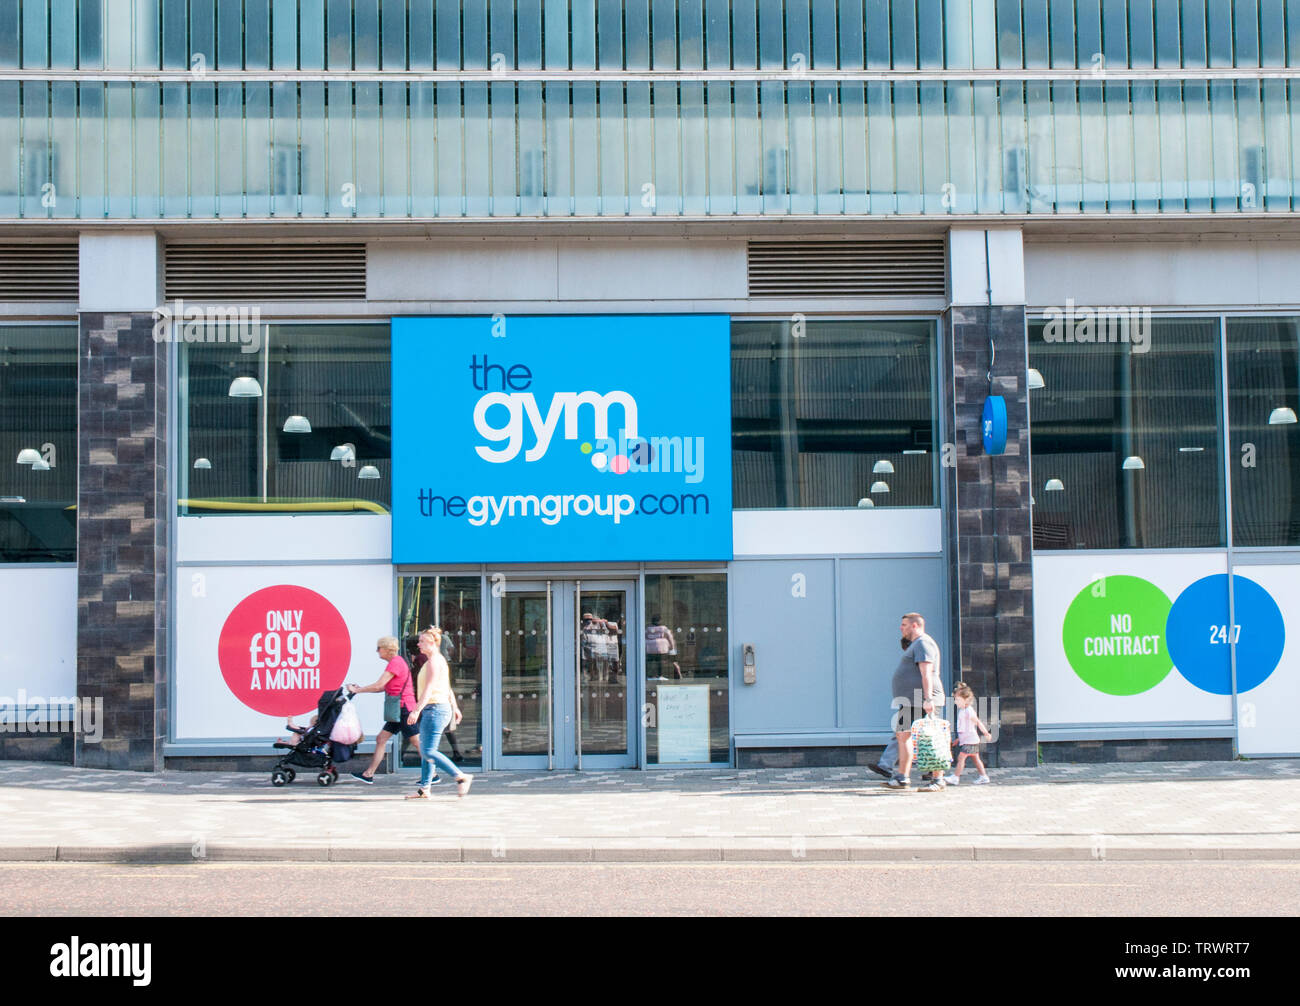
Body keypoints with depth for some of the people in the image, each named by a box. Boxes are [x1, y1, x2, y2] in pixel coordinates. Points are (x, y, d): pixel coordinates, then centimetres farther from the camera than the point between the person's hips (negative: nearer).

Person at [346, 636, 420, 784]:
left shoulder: (395, 663, -15)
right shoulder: (395, 662, 16)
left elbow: (378, 685, -18)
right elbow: (383, 687, 16)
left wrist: (357, 690, -9)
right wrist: (360, 688, 11)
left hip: (403, 707, -10)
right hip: (397, 711, 10)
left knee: (416, 741, -4)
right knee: (381, 739, 9)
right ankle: (368, 774, 12)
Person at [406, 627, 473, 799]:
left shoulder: (434, 661, -14)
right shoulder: (439, 660, 17)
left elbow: (429, 688, -22)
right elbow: (448, 687, 24)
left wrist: (416, 710, -27)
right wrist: (454, 707, 30)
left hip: (436, 708, -11)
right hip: (432, 710, 11)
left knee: (428, 751, -12)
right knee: (425, 751, 11)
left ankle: (462, 777, -11)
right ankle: (424, 789, 13)